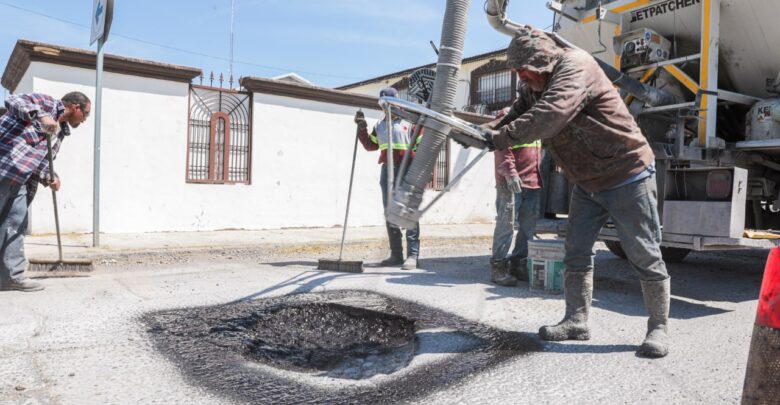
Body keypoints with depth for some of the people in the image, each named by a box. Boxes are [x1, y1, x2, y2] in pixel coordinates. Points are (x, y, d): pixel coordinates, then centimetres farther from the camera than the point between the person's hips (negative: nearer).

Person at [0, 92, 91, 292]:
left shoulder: (61, 132, 23)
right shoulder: (46, 102, 1)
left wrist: (49, 177, 0)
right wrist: (41, 116, -29)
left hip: (19, 178, 9)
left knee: (16, 223, 7)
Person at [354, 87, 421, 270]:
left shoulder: (410, 121, 0)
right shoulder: (380, 125, 18)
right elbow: (370, 145, 19)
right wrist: (362, 128, 7)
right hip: (387, 171, 7)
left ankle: (412, 255, -5)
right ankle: (396, 254, 16)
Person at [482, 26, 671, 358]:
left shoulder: (575, 65, -22)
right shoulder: (536, 86, 7)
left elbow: (551, 114, -37)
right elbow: (515, 115, 3)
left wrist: (502, 138, -36)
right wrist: (485, 132, -16)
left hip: (627, 174, -9)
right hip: (587, 182, 9)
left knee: (644, 255, 0)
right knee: (576, 252, 10)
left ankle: (659, 327, 12)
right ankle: (577, 319, 20)